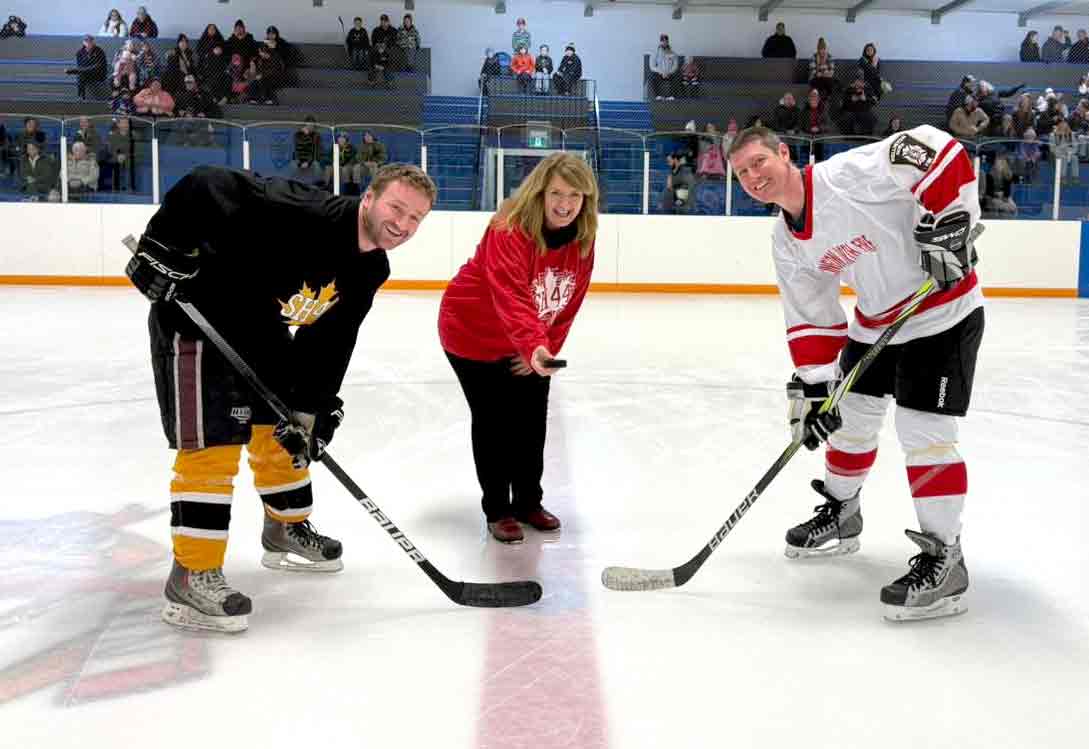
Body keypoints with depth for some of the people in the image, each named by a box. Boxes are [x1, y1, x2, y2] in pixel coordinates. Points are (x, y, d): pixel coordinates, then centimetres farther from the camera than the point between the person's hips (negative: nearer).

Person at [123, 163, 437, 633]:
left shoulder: (370, 270, -3)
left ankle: (287, 532, 38)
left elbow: (331, 342, -1)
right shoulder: (301, 214, -29)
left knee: (285, 429, 17)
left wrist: (311, 409, -8)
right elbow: (206, 186, -29)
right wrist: (163, 245, -29)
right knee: (213, 444, -12)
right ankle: (191, 576, -3)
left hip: (261, 328, 9)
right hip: (193, 316, -9)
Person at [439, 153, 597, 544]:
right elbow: (511, 296, -45)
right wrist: (535, 347, -59)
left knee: (532, 420, 12)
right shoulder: (509, 231, -32)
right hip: (474, 334, -6)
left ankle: (528, 503, 29)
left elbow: (569, 303, -4)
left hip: (532, 343, 7)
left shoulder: (583, 239, -10)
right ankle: (497, 511, 14)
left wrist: (546, 349, -9)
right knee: (494, 422, -2)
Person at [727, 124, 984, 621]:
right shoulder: (787, 241, 0)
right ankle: (840, 515, 39)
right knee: (849, 416, 16)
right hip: (875, 321, 8)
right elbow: (811, 319, 3)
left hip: (943, 309, -8)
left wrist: (947, 227, -31)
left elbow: (940, 151, -28)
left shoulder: (848, 173, -24)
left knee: (922, 430, -13)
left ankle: (944, 561, -1)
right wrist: (812, 386, -4)